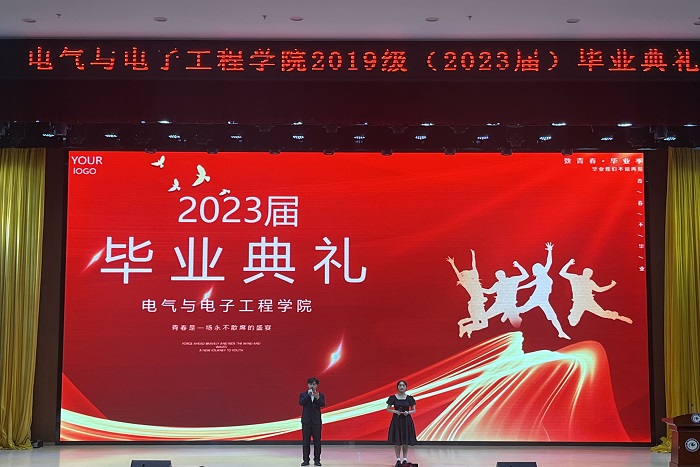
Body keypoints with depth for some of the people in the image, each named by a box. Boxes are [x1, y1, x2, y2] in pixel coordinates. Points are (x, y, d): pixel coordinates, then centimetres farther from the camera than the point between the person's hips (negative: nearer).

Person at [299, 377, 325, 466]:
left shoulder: (320, 395, 3)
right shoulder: (303, 394, 3)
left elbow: (323, 404, -14)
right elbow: (301, 403, -13)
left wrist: (317, 398, -32)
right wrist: (308, 394, -22)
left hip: (316, 421, 0)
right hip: (306, 421, 0)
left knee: (317, 441, 2)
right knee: (306, 441, 3)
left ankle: (317, 460, 8)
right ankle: (306, 460, 7)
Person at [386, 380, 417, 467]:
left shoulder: (409, 398, -1)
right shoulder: (393, 397, -2)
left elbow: (414, 410, 5)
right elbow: (388, 409, 3)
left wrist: (408, 412, -15)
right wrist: (395, 411, -14)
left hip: (407, 420, 0)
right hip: (396, 420, 0)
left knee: (406, 441, 2)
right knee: (397, 441, 0)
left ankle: (405, 459, 13)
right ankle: (398, 459, 9)